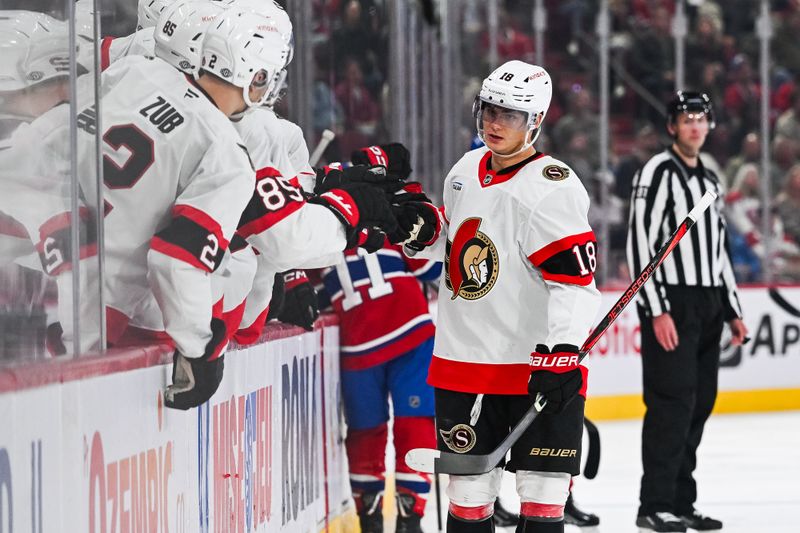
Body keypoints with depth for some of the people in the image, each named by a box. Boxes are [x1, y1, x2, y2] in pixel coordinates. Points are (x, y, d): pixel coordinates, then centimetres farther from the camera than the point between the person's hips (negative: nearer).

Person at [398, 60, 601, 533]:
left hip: (538, 365, -7)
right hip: (464, 359, 7)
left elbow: (575, 279, -21)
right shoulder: (466, 172, 10)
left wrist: (559, 355, -28)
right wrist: (424, 230, 4)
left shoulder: (551, 187, -15)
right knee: (468, 481, 11)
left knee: (542, 485, -5)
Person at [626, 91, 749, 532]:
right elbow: (640, 243, -15)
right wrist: (657, 311, -21)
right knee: (672, 402, -11)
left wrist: (732, 311, 20)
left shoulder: (709, 180, 18)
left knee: (700, 404, 7)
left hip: (707, 306, 8)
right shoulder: (658, 172, -8)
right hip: (672, 305, -8)